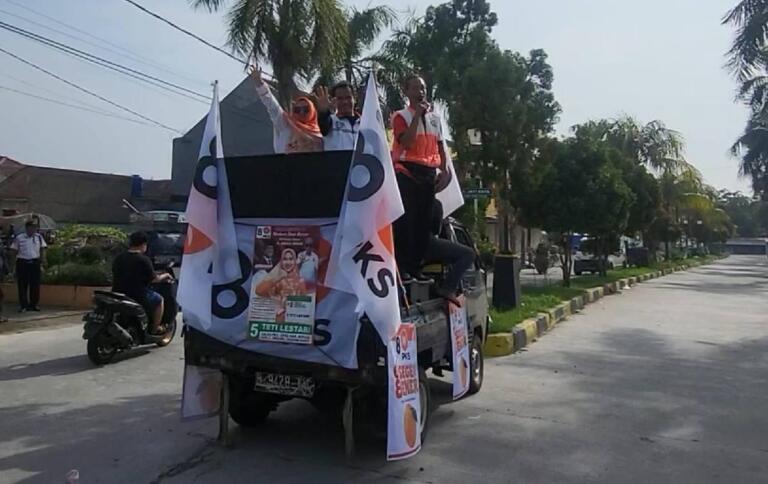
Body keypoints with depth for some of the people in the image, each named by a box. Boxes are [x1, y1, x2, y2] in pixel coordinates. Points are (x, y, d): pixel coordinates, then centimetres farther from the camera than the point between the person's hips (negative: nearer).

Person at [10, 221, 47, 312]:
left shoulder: (39, 237, 7)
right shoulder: (19, 238, -1)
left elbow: (42, 249, 7)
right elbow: (14, 251, 3)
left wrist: (43, 260, -3)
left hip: (35, 263, 2)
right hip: (22, 263, -2)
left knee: (35, 284, 5)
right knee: (22, 285, 1)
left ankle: (34, 304, 16)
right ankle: (23, 305, 9)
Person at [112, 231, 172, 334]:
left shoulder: (118, 258, 3)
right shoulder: (143, 260, -15)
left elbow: (116, 277, 16)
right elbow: (154, 279, -6)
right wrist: (164, 276, 15)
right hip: (137, 297, -7)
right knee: (159, 300, 19)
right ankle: (155, 329, 21)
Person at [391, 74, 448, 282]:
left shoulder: (435, 118, 17)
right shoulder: (401, 116, -1)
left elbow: (440, 147, 19)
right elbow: (406, 142, -17)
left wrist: (443, 170, 7)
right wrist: (417, 115, -14)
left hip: (429, 174, 6)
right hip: (407, 173, -6)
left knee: (424, 221, 7)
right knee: (405, 220, -7)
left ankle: (416, 265, 15)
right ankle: (401, 266, -3)